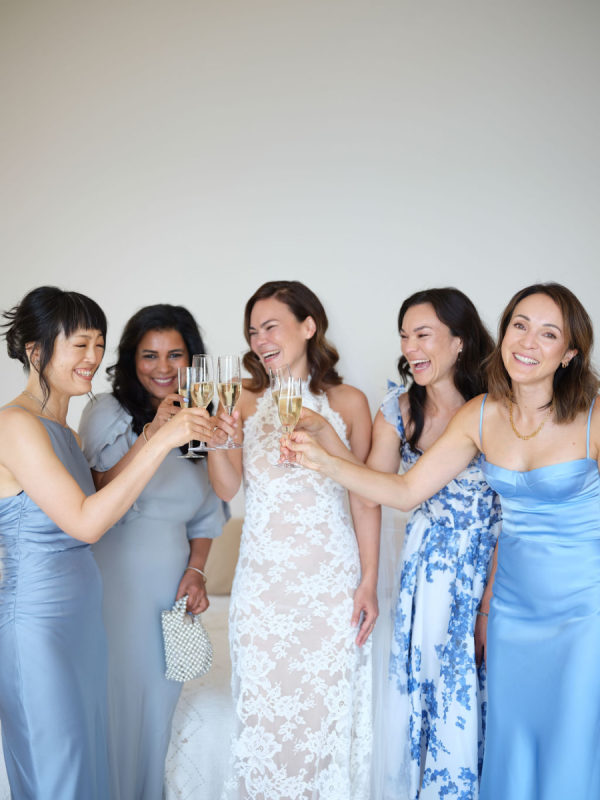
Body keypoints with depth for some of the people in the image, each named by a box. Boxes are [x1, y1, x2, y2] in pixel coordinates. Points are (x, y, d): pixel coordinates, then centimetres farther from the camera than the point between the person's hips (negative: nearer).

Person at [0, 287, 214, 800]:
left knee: (87, 757, 18)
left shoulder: (63, 430, 11)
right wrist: (160, 442, -25)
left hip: (83, 615, 8)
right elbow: (85, 522, -23)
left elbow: (100, 499, 6)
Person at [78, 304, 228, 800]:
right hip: (117, 585, -4)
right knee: (116, 699, 6)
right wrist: (151, 435, -25)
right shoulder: (108, 413, -7)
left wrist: (196, 569, 3)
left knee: (158, 704, 16)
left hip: (172, 587, 4)